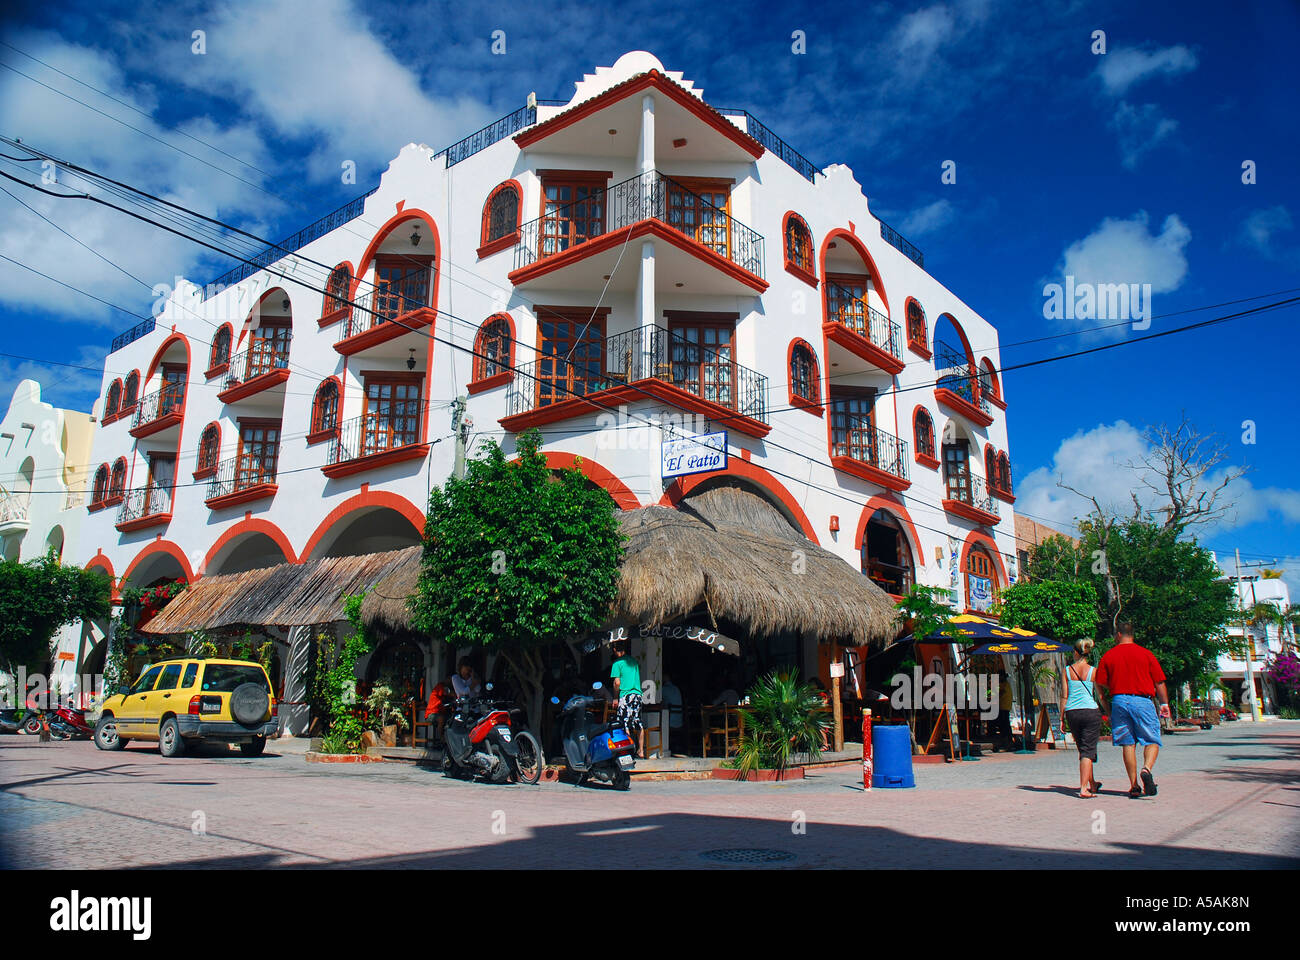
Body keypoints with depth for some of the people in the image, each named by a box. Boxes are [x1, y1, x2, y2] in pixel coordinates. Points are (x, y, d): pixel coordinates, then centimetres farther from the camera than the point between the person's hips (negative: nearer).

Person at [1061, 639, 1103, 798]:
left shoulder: (1066, 671, 2)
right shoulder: (1093, 671, -2)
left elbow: (1064, 696, 1)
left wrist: (1062, 717, 6)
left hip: (1072, 713, 2)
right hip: (1091, 711, -2)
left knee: (1083, 749, 18)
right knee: (1088, 750, -1)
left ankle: (1092, 784, 33)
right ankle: (1083, 788, -9)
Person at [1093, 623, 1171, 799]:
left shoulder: (1108, 656, 5)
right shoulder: (1146, 654, 3)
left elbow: (1102, 683, 5)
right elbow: (1159, 682, 3)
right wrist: (1164, 703, 10)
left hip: (1119, 700, 2)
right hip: (1142, 700, -1)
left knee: (1128, 744, 6)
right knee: (1152, 741, 6)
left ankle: (1134, 786, 6)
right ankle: (1147, 769, -22)